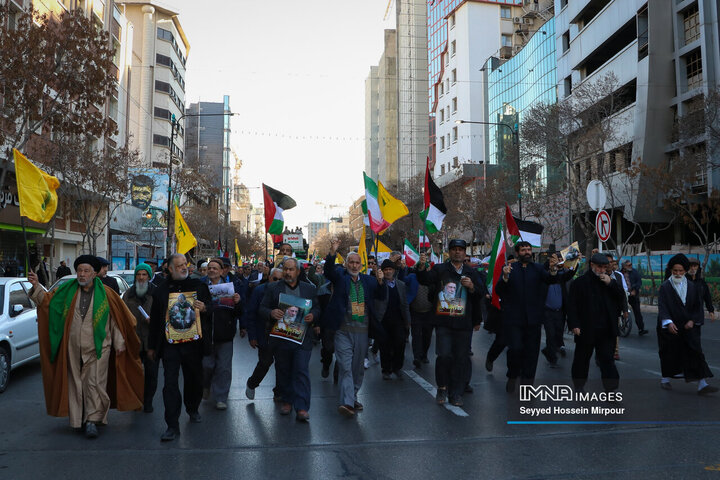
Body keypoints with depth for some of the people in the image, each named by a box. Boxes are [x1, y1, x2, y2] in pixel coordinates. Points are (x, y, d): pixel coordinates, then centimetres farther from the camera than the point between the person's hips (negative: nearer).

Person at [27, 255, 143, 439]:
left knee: (95, 383, -6)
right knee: (76, 384, 10)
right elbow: (48, 301, 7)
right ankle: (78, 419, 21)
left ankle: (92, 420, -2)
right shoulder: (68, 291, 7)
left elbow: (116, 319, 2)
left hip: (97, 348, -3)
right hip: (73, 348, 3)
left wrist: (119, 342, 2)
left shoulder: (105, 293, -2)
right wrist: (36, 287, -10)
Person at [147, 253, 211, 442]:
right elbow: (155, 319, 12)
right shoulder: (161, 290, 7)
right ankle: (172, 426, -1)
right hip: (170, 343, -1)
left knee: (194, 378, 13)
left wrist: (204, 308, -14)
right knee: (170, 383, -5)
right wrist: (152, 346, 13)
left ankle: (193, 409, 38)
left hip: (193, 342, 1)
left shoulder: (198, 286, 6)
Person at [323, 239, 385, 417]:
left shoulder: (368, 280, 13)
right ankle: (347, 403, -15)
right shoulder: (340, 277, 4)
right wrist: (333, 252, -32)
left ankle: (353, 397, 28)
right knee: (345, 366, -11)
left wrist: (380, 281, -12)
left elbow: (381, 297, 6)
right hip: (343, 331, -4)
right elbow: (329, 270, -16)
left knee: (358, 367, 13)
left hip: (362, 331, 4)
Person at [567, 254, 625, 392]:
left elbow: (622, 296, 2)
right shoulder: (580, 282, -4)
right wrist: (574, 324, -13)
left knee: (607, 358, 2)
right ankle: (579, 385, 29)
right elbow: (572, 305, -6)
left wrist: (611, 283, -11)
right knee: (582, 358, 13)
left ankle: (611, 388, 6)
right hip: (586, 329, -2)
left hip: (607, 330, 2)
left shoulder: (611, 279, 8)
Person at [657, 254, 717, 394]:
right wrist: (668, 322, -26)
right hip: (670, 327, -2)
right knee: (669, 353, 6)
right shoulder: (665, 287, -4)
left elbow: (698, 306, 7)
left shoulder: (692, 287, 6)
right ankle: (665, 379, 23)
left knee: (695, 352, -6)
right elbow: (662, 306, -13)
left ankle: (702, 384, -8)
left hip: (688, 326, 2)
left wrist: (693, 320, -8)